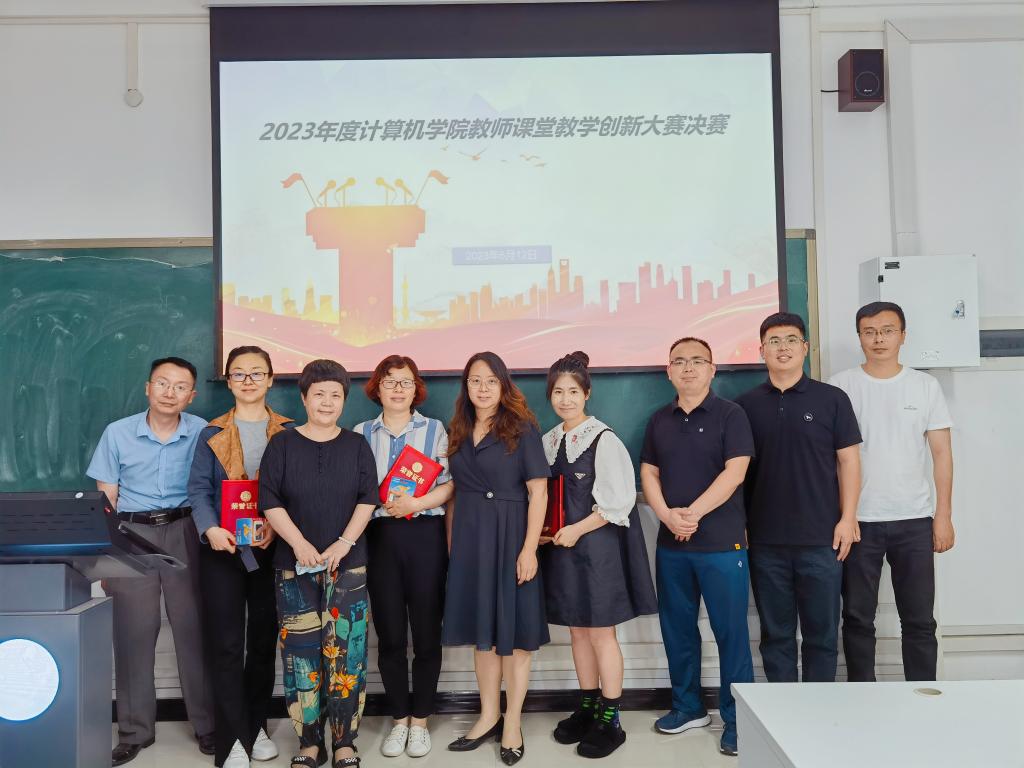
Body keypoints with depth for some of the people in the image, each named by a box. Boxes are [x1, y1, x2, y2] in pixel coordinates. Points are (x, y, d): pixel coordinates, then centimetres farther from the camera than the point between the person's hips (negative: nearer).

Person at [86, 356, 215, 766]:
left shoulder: (202, 433, -1)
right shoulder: (118, 433, 1)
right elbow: (104, 502, 4)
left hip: (185, 534, -1)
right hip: (132, 535, 1)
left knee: (193, 628, 2)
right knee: (133, 633, 4)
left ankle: (207, 724, 16)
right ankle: (135, 730, 19)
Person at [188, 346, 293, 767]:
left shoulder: (289, 433, 5)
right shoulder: (211, 434, 5)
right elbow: (199, 489, -1)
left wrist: (278, 527, -17)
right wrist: (210, 529, -19)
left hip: (271, 548, 1)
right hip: (222, 548, -1)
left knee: (264, 639, 10)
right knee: (226, 644, -2)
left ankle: (256, 727, 25)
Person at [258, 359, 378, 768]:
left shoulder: (357, 445, 6)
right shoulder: (282, 444, 3)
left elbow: (367, 499, 1)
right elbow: (270, 501, -3)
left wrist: (343, 543, -12)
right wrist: (299, 544, -14)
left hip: (347, 565, 0)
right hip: (295, 565, 0)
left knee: (345, 651, 0)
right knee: (301, 650, 2)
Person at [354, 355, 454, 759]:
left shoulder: (435, 429, 5)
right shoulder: (361, 433, 9)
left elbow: (449, 484, -3)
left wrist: (416, 503, -17)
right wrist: (385, 500, -10)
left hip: (425, 535, -1)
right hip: (379, 536, 1)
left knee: (426, 632, 4)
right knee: (389, 634, 7)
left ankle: (420, 720, 20)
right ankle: (398, 719, 22)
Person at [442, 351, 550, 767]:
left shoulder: (521, 428, -7)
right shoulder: (458, 433, 9)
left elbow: (538, 491, -11)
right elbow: (454, 493, 13)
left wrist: (529, 549, -17)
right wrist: (451, 543, 8)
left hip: (509, 537, -5)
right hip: (469, 539, 5)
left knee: (513, 630, 5)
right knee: (482, 629, 13)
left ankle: (512, 723, 18)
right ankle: (488, 716, 26)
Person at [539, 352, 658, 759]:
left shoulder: (603, 439, -12)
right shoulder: (549, 442, 8)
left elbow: (618, 500, -15)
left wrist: (577, 530, -15)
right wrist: (546, 531, 1)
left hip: (597, 544, -6)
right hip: (561, 545, 6)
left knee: (601, 632, 1)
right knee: (578, 631, 14)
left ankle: (610, 721, 14)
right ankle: (587, 710, 27)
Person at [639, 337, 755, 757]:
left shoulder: (730, 414, -3)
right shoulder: (659, 420, 11)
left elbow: (735, 472, -13)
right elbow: (649, 473, 8)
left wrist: (693, 513, -16)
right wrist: (667, 515, -9)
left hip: (722, 543, -5)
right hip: (670, 544, 5)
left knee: (730, 631, 0)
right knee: (677, 628, 12)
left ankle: (737, 720, 12)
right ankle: (687, 706, 28)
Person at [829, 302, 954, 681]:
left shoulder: (925, 386, 5)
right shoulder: (840, 386, 0)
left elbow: (941, 453, 5)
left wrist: (943, 514, -1)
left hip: (914, 520, 1)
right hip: (858, 520, -1)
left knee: (919, 619, 8)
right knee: (858, 618, 7)